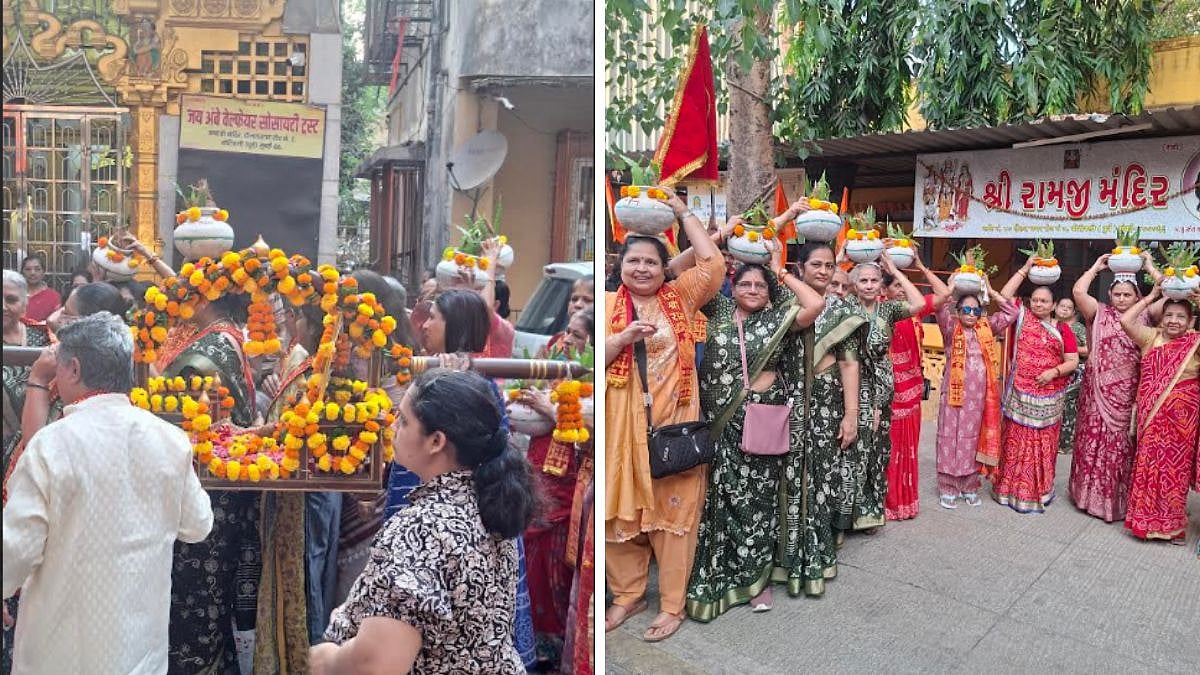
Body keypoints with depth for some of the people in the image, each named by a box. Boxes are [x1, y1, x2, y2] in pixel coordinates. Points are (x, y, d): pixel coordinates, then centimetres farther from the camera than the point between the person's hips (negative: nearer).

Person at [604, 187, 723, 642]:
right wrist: (625, 337, -17)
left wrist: (682, 211, 6)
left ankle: (673, 604, 16)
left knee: (673, 510, 4)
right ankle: (627, 595, 26)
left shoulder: (680, 297, 7)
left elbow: (713, 263, 1)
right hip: (622, 426, 1)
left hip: (674, 422, 0)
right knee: (622, 510, 8)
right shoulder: (607, 305, 5)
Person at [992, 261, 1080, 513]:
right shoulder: (1022, 318, 5)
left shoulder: (1062, 329, 4)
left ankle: (1039, 491, 19)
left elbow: (1073, 361, 4)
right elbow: (1004, 295, -3)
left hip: (1048, 396, 0)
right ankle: (1011, 489, 13)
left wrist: (1055, 371, -15)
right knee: (1016, 442, 3)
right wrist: (1026, 269, -2)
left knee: (1043, 445, 7)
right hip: (1020, 393, 0)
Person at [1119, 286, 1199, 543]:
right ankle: (1147, 519, 19)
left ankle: (1172, 523, 21)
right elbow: (1125, 321, -7)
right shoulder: (1152, 337, 3)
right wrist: (1150, 297, -2)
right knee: (1149, 463, 6)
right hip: (1152, 415, 1)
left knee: (1175, 466, 6)